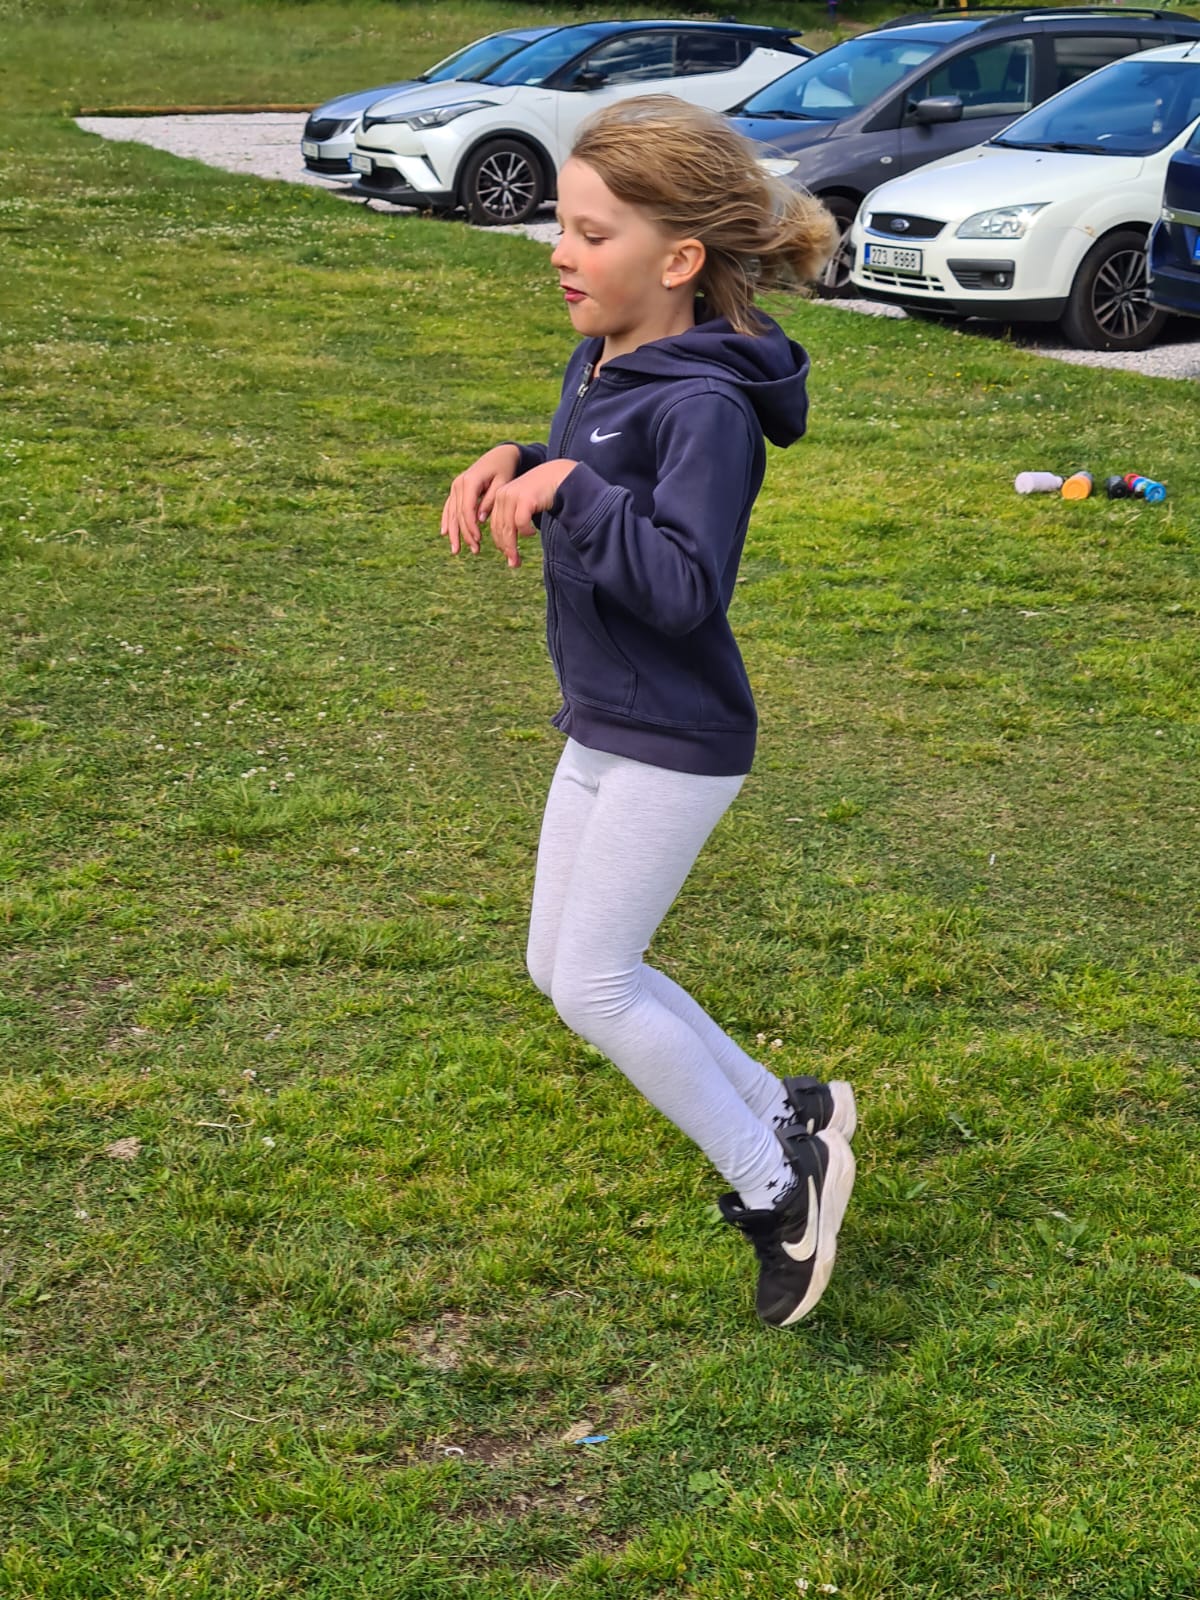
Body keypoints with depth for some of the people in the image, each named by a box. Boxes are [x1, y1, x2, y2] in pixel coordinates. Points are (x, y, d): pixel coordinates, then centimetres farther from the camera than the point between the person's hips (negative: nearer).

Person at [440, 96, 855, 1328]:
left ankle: (775, 1181, 14)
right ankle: (786, 1117, 28)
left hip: (674, 741, -10)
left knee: (591, 985, -4)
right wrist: (510, 468, -1)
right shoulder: (600, 364, 4)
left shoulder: (704, 405, -23)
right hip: (600, 723, 10)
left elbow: (687, 586, -30)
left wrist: (568, 489, -28)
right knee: (560, 968, 15)